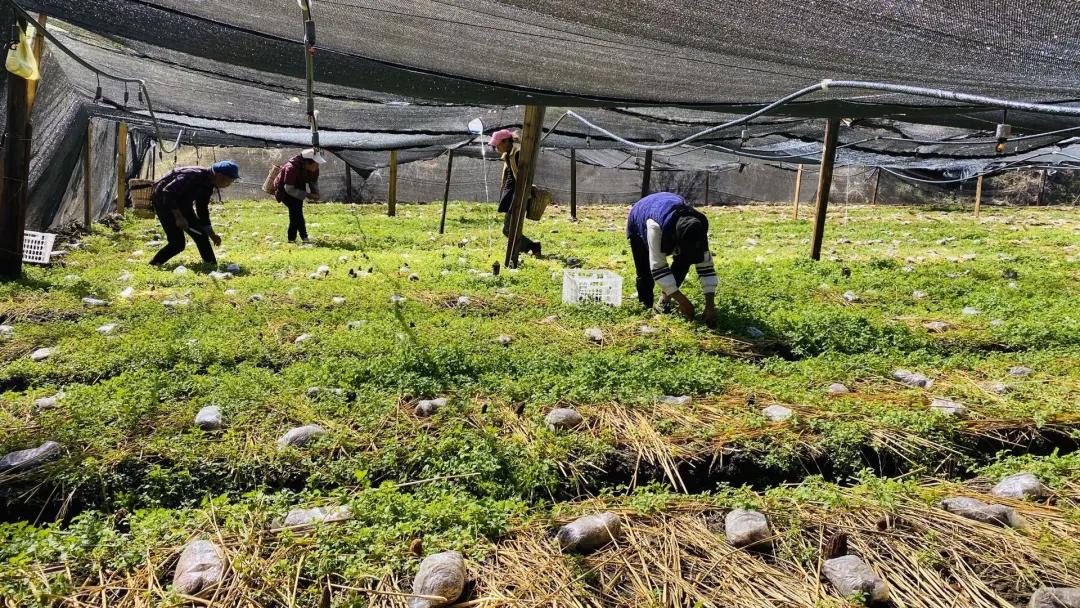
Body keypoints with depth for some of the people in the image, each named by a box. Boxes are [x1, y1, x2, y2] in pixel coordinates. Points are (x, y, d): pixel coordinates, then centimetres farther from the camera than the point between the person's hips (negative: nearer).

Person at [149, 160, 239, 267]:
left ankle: (212, 266, 10)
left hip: (181, 203, 9)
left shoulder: (208, 185, -1)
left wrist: (211, 234, 5)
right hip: (164, 201, -9)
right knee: (177, 243, -13)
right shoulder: (195, 175, -29)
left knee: (201, 235, 3)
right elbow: (167, 192, -30)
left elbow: (202, 209, 9)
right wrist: (178, 217, -31)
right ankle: (153, 265, 2)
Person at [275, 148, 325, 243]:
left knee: (296, 211, 8)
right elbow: (289, 189, -33)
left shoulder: (314, 168, -17)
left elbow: (314, 182, -1)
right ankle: (304, 237, -27)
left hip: (297, 188, 8)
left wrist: (315, 193, -22)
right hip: (284, 190, -7)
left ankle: (291, 239, 21)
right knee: (296, 209, -25)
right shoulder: (292, 168, -38)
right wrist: (307, 195, -38)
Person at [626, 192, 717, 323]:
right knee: (646, 274, -13)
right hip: (639, 224, -3)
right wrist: (682, 301, -41)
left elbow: (706, 266, -29)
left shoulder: (698, 228, -35)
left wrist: (710, 306, -34)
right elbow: (657, 267, -43)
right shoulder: (655, 226, -48)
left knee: (684, 261, -18)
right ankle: (647, 307, 13)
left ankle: (666, 296, 4)